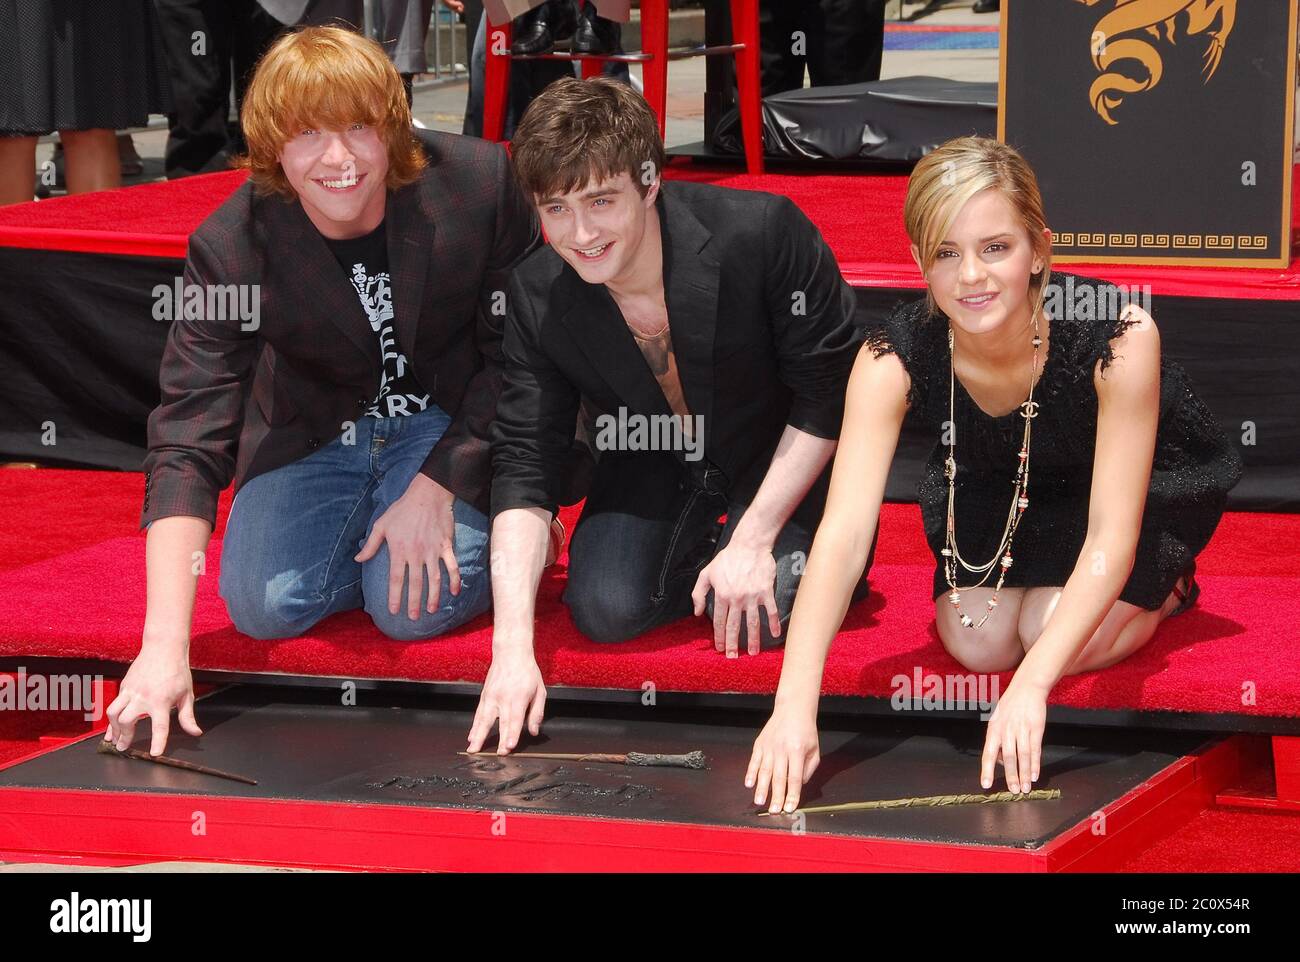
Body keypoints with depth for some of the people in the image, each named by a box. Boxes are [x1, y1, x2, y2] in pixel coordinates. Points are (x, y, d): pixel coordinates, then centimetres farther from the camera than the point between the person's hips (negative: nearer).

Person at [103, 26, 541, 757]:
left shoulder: (482, 184, -26)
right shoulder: (230, 248, -25)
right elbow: (187, 446, -27)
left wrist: (438, 484, -21)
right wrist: (165, 646, -36)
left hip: (450, 419, -2)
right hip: (317, 428, 2)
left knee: (415, 608, -21)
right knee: (266, 605, -17)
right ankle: (369, 521, 13)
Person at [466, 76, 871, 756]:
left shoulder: (762, 234, -32)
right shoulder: (537, 298, -20)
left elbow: (829, 393, -21)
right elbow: (522, 469, -18)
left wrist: (754, 539, -23)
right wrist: (512, 648, -30)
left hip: (787, 462, -3)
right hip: (653, 464, 3)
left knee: (764, 615, -24)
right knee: (605, 610, -18)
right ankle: (707, 547, 13)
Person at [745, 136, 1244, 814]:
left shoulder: (1119, 337, -39)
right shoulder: (892, 358, -33)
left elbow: (1112, 533, -38)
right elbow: (845, 528, -40)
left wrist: (1031, 684, -51)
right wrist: (794, 703, -53)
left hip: (1153, 482, -3)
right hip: (998, 486, 3)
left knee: (1058, 636, -22)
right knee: (975, 640, -17)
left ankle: (1164, 583, 11)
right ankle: (1029, 576, 17)